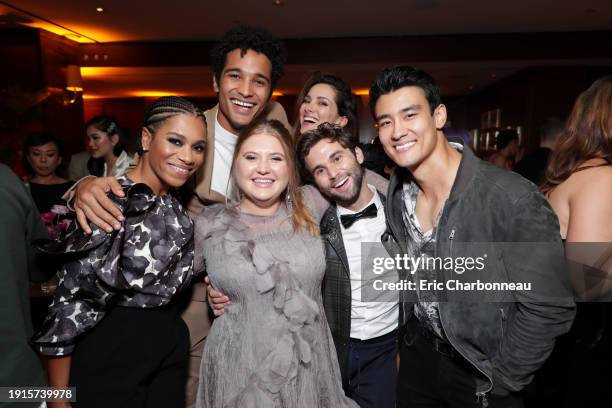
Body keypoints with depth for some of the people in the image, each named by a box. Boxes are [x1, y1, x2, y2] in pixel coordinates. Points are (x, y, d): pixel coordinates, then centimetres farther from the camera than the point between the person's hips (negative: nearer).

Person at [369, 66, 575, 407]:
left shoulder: (512, 198, -27)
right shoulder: (396, 194, -7)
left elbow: (550, 308, -21)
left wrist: (500, 380, -13)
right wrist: (407, 337, 8)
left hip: (482, 371, -5)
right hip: (418, 356, 5)